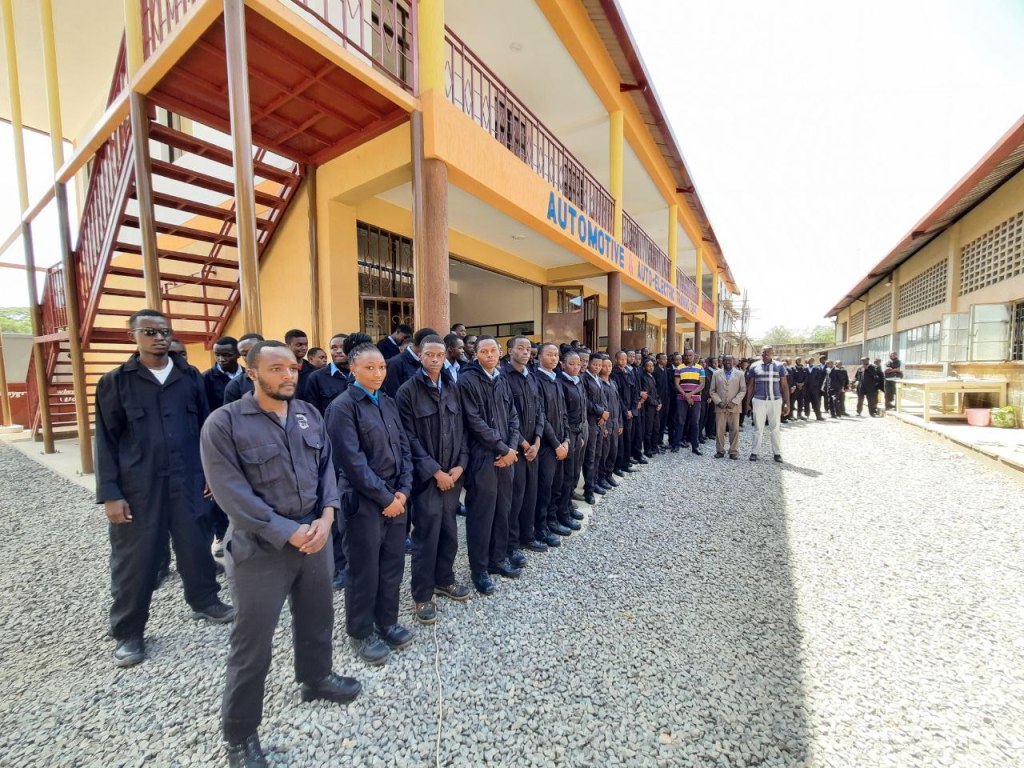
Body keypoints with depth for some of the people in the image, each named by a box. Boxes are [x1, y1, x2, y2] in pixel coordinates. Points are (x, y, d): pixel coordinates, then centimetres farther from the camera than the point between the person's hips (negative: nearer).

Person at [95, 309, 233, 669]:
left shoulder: (190, 377, 3)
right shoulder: (115, 382, -2)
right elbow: (106, 441, -2)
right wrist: (110, 494, -6)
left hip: (188, 481, 2)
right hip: (138, 487, -1)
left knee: (197, 546, 13)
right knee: (134, 559, 9)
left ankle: (205, 602, 34)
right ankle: (127, 632, 28)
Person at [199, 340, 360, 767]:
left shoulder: (310, 415, 3)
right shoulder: (224, 423, -13)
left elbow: (326, 466, 5)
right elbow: (232, 493, -17)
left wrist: (326, 515, -10)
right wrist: (288, 532, -18)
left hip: (315, 534, 5)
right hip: (261, 546, -5)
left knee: (318, 617, 23)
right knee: (253, 641, 11)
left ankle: (315, 678, 51)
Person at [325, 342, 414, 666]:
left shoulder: (388, 402, 7)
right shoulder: (342, 406, -13)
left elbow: (403, 447, 8)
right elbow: (352, 461, -17)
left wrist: (403, 490, -3)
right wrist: (384, 497, -13)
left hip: (396, 498, 6)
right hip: (364, 502, -6)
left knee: (393, 564, 16)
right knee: (364, 570, 10)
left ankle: (386, 622, 37)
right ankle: (360, 633, 32)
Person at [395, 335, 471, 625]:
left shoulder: (452, 389, 8)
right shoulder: (407, 391, -7)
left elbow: (461, 430, 9)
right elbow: (409, 437, -11)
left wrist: (460, 465, -3)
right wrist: (434, 471, -13)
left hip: (453, 473, 5)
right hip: (426, 476, -5)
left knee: (448, 531, 15)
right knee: (427, 535, 4)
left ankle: (443, 580, 36)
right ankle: (422, 595, 22)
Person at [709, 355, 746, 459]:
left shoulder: (739, 374, 6)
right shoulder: (716, 374, 8)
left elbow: (743, 391, 2)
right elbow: (713, 391, 6)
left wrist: (734, 402, -10)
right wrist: (719, 402, -7)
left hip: (734, 407, 0)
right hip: (720, 407, 0)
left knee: (735, 430, 3)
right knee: (719, 430, 2)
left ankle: (733, 451, 11)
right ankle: (720, 451, 11)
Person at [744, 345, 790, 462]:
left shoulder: (779, 366, 2)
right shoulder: (754, 366, 3)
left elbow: (784, 386, 4)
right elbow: (750, 386, 8)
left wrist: (787, 403, -2)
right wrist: (747, 403, 5)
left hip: (775, 401, 0)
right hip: (759, 401, 0)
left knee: (775, 428, 6)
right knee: (758, 428, 5)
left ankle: (777, 453, 15)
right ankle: (754, 452, 11)